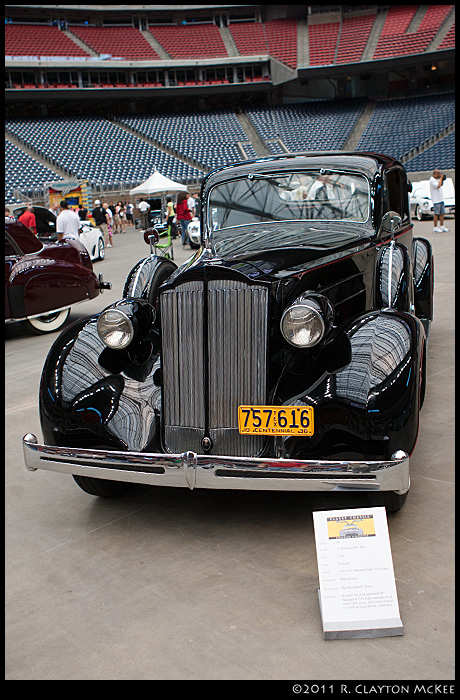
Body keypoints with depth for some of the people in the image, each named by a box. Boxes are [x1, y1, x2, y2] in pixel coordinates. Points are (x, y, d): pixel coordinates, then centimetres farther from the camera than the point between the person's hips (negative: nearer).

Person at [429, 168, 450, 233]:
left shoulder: (437, 179, 15)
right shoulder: (432, 180, -12)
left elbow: (441, 185, 29)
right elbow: (438, 186, -23)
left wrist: (442, 179, 13)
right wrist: (441, 178, -12)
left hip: (441, 199, 9)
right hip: (436, 199, -9)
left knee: (442, 213, 9)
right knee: (436, 214, -7)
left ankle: (442, 226, 14)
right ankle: (435, 228, -3)